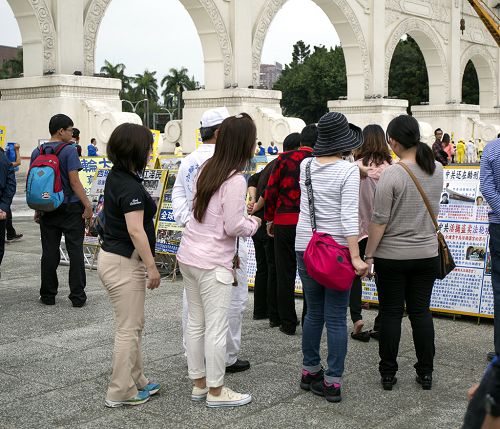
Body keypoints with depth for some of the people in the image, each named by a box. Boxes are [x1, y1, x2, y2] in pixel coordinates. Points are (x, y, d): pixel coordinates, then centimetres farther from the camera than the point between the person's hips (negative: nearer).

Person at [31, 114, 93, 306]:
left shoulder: (37, 152, 7)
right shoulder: (69, 150, -10)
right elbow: (74, 181, -16)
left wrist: (38, 209, 18)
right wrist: (87, 205, -12)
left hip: (47, 209, 5)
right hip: (71, 208, -4)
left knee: (49, 252, 9)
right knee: (75, 251, 2)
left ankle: (48, 296, 14)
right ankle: (78, 296, 4)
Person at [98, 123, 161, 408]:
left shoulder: (117, 177, 9)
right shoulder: (130, 186, -21)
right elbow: (135, 230, -23)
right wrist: (152, 267, -18)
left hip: (113, 256, 10)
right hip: (124, 263, -10)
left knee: (134, 325, 18)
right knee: (129, 329, 0)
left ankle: (137, 382, 29)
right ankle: (121, 393, 9)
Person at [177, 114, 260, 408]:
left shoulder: (208, 168, 7)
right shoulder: (235, 180, -18)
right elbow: (234, 226, -18)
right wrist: (254, 223, 1)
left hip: (189, 255, 8)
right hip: (213, 263, -8)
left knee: (196, 323, 15)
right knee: (217, 328, 3)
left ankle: (199, 383, 27)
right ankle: (215, 391, 14)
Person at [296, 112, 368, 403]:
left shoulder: (306, 166, 3)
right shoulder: (348, 171, -12)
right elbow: (349, 216, -18)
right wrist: (355, 256, -18)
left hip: (305, 246, 5)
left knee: (314, 313, 18)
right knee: (336, 318, 2)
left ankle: (310, 372, 27)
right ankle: (333, 382, 6)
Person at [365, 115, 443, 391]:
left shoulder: (391, 174, -18)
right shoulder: (437, 170, 0)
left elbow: (379, 221, -16)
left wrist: (368, 255, -7)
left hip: (392, 256, -4)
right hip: (427, 253, 5)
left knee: (391, 313, 7)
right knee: (421, 311, 13)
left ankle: (388, 374, 16)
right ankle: (426, 373, 19)